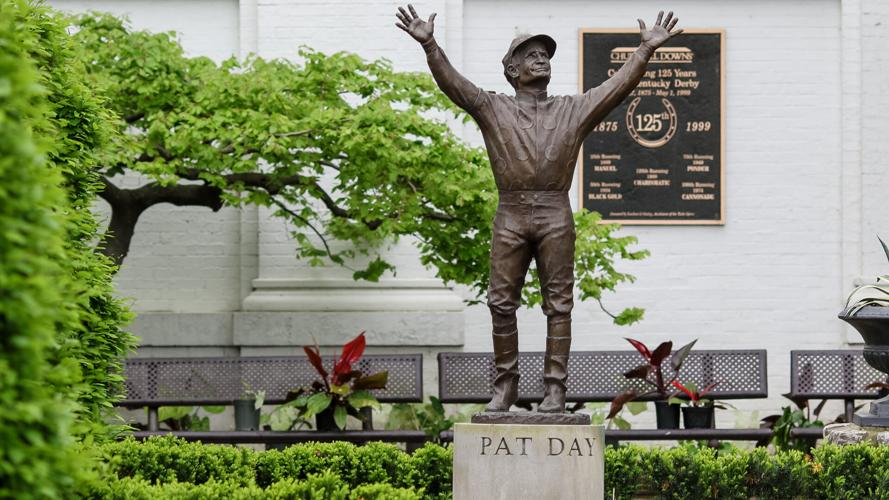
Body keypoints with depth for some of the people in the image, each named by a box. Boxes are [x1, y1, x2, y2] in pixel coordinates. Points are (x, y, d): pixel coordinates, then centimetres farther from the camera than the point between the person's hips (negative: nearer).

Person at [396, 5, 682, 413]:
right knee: (502, 302, 0)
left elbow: (618, 86, 6)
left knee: (558, 303, -2)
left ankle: (555, 388, 0)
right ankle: (505, 385, 8)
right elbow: (453, 83, -1)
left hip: (555, 215, 0)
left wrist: (646, 50, -7)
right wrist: (429, 46, -16)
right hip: (511, 214, 0)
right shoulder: (493, 109, 11)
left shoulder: (574, 110, 14)